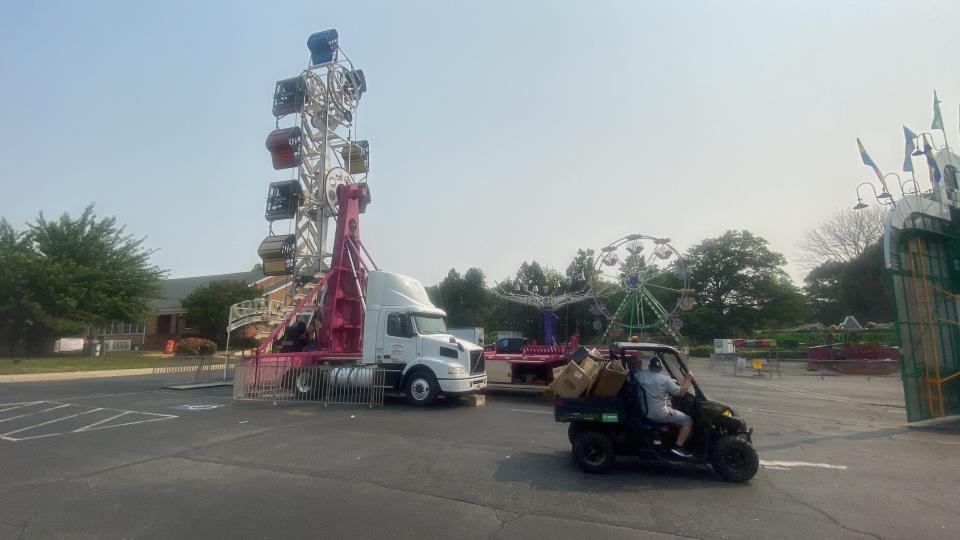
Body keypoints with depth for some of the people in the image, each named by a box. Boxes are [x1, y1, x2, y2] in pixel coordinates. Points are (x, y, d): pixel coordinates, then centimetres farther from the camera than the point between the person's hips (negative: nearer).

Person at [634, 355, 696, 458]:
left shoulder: (640, 374, -4)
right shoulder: (665, 379, -15)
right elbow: (680, 392, -7)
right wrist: (688, 379, 4)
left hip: (645, 413, 6)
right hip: (660, 415, -6)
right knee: (688, 421, 10)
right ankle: (678, 447, 3)